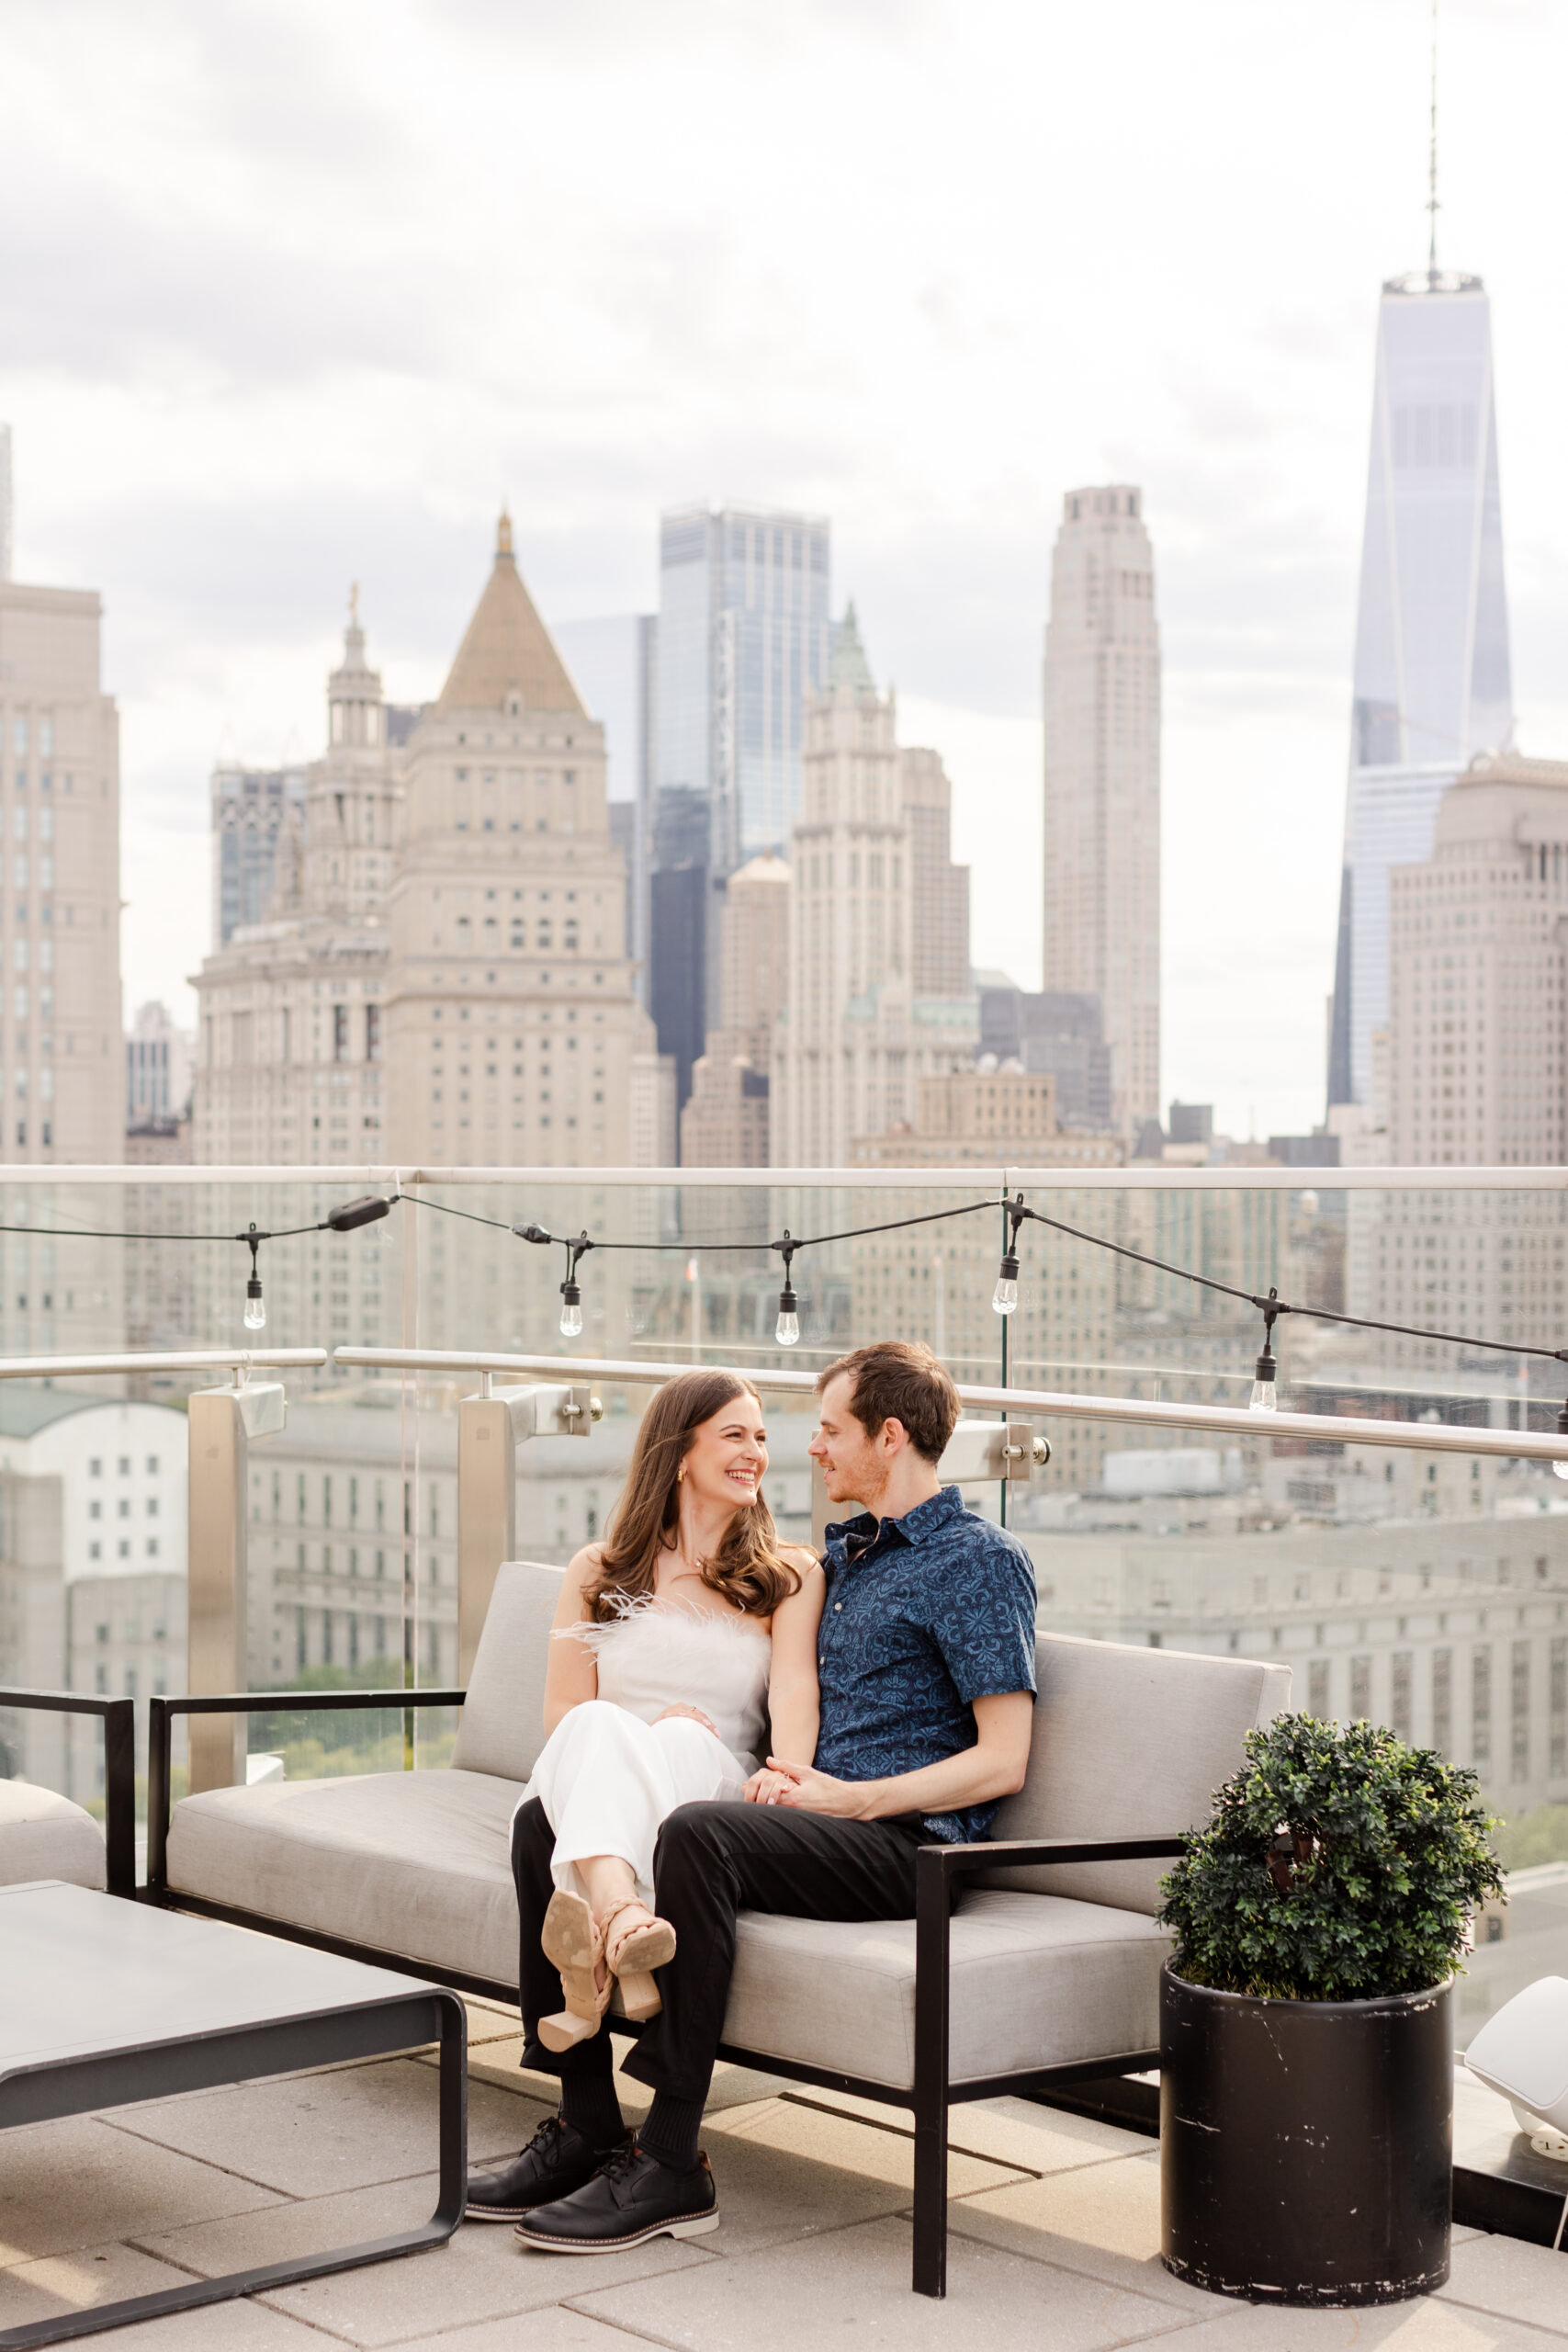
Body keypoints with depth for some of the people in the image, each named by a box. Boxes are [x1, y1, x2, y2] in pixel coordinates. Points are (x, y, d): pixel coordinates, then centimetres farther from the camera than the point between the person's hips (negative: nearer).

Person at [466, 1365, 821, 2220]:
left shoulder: (790, 1575, 18)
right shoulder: (600, 1572, 21)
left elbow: (793, 1687, -2)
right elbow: (562, 1719, 12)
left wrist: (790, 1773, -24)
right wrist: (645, 1729, -10)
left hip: (709, 1790, -1)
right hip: (586, 1790, 1)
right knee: (598, 1729, -36)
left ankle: (591, 1935, -68)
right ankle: (619, 1918, -66)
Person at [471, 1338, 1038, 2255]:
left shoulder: (981, 1561, -3)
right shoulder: (843, 1554, 23)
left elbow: (1002, 1762, -10)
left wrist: (854, 1798, -17)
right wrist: (777, 1774, 6)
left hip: (899, 1841, -9)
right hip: (806, 1813, 9)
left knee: (699, 1834, -36)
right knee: (546, 1823, -6)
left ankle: (672, 2165, -32)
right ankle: (588, 2123, -9)